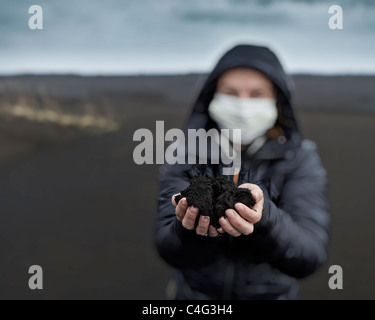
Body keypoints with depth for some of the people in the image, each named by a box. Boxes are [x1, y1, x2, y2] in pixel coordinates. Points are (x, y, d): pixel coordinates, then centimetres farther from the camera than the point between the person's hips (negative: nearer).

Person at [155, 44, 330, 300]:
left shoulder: (300, 159, -7)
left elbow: (310, 257, -17)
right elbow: (170, 251, -10)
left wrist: (264, 218, -34)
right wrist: (191, 231, -31)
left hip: (271, 291, 0)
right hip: (193, 291, 1)